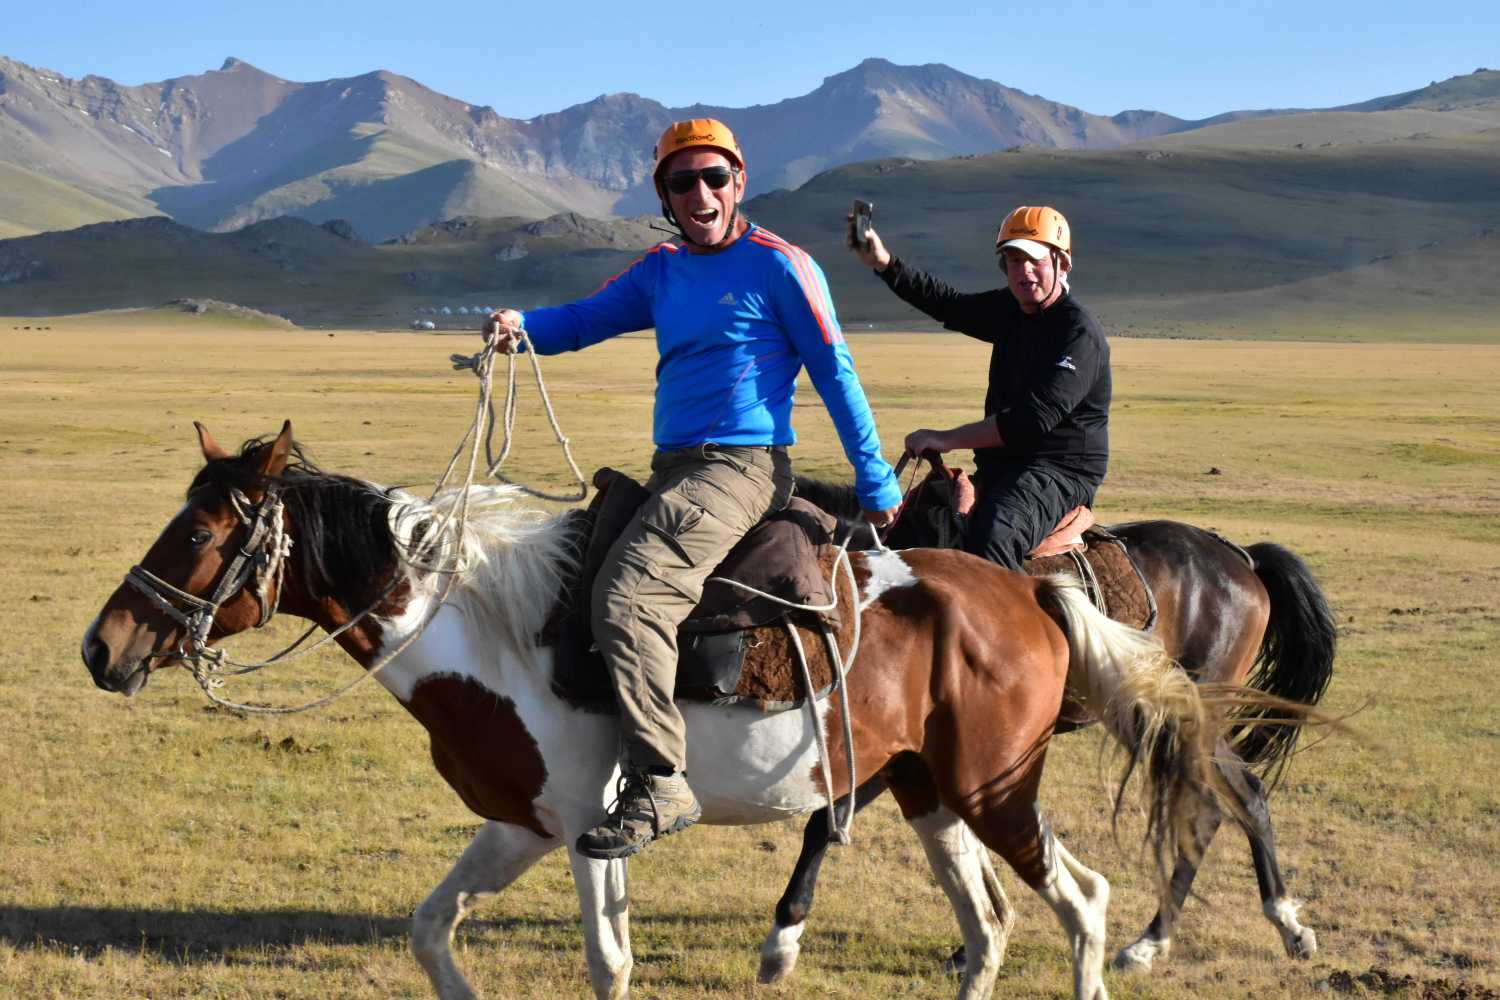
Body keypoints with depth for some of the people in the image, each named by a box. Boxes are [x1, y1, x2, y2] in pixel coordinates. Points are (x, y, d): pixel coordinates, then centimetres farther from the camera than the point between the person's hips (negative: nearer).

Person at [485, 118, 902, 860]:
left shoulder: (780, 267, -4)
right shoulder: (661, 271, 16)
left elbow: (835, 376, -3)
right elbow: (585, 319, 11)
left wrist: (878, 490, -4)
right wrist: (520, 326, -12)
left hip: (741, 468, -9)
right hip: (671, 469, 9)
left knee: (627, 596, -26)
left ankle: (660, 785, -26)